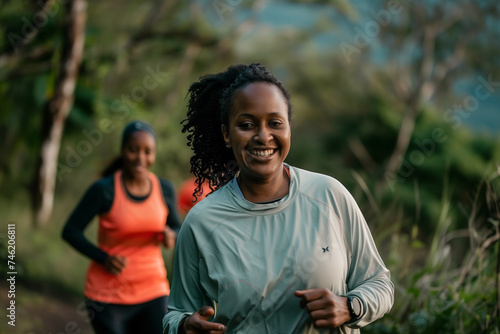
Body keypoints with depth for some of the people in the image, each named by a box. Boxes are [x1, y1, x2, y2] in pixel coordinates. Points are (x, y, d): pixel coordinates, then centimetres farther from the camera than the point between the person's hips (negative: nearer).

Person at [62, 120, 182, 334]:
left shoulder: (165, 190, 2)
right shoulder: (104, 190, -10)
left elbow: (176, 227, 16)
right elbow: (70, 231, -7)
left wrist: (171, 236, -8)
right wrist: (103, 258, -19)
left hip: (152, 292, 3)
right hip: (108, 295, -3)